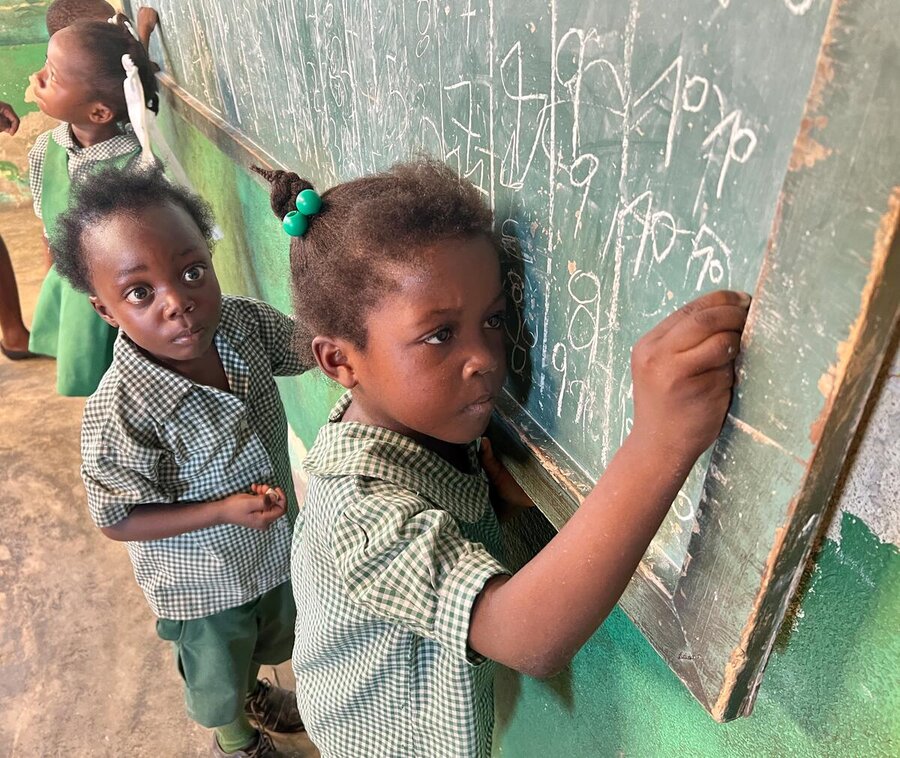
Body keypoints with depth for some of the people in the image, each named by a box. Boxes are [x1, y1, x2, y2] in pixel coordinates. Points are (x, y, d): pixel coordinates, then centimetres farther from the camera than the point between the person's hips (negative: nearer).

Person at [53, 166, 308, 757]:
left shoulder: (244, 321, -21)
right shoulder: (121, 413, -36)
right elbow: (119, 520, -22)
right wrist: (227, 510, -30)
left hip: (277, 549, 6)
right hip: (204, 585, -5)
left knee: (273, 637, 36)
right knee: (218, 677, 28)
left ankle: (253, 690, 71)